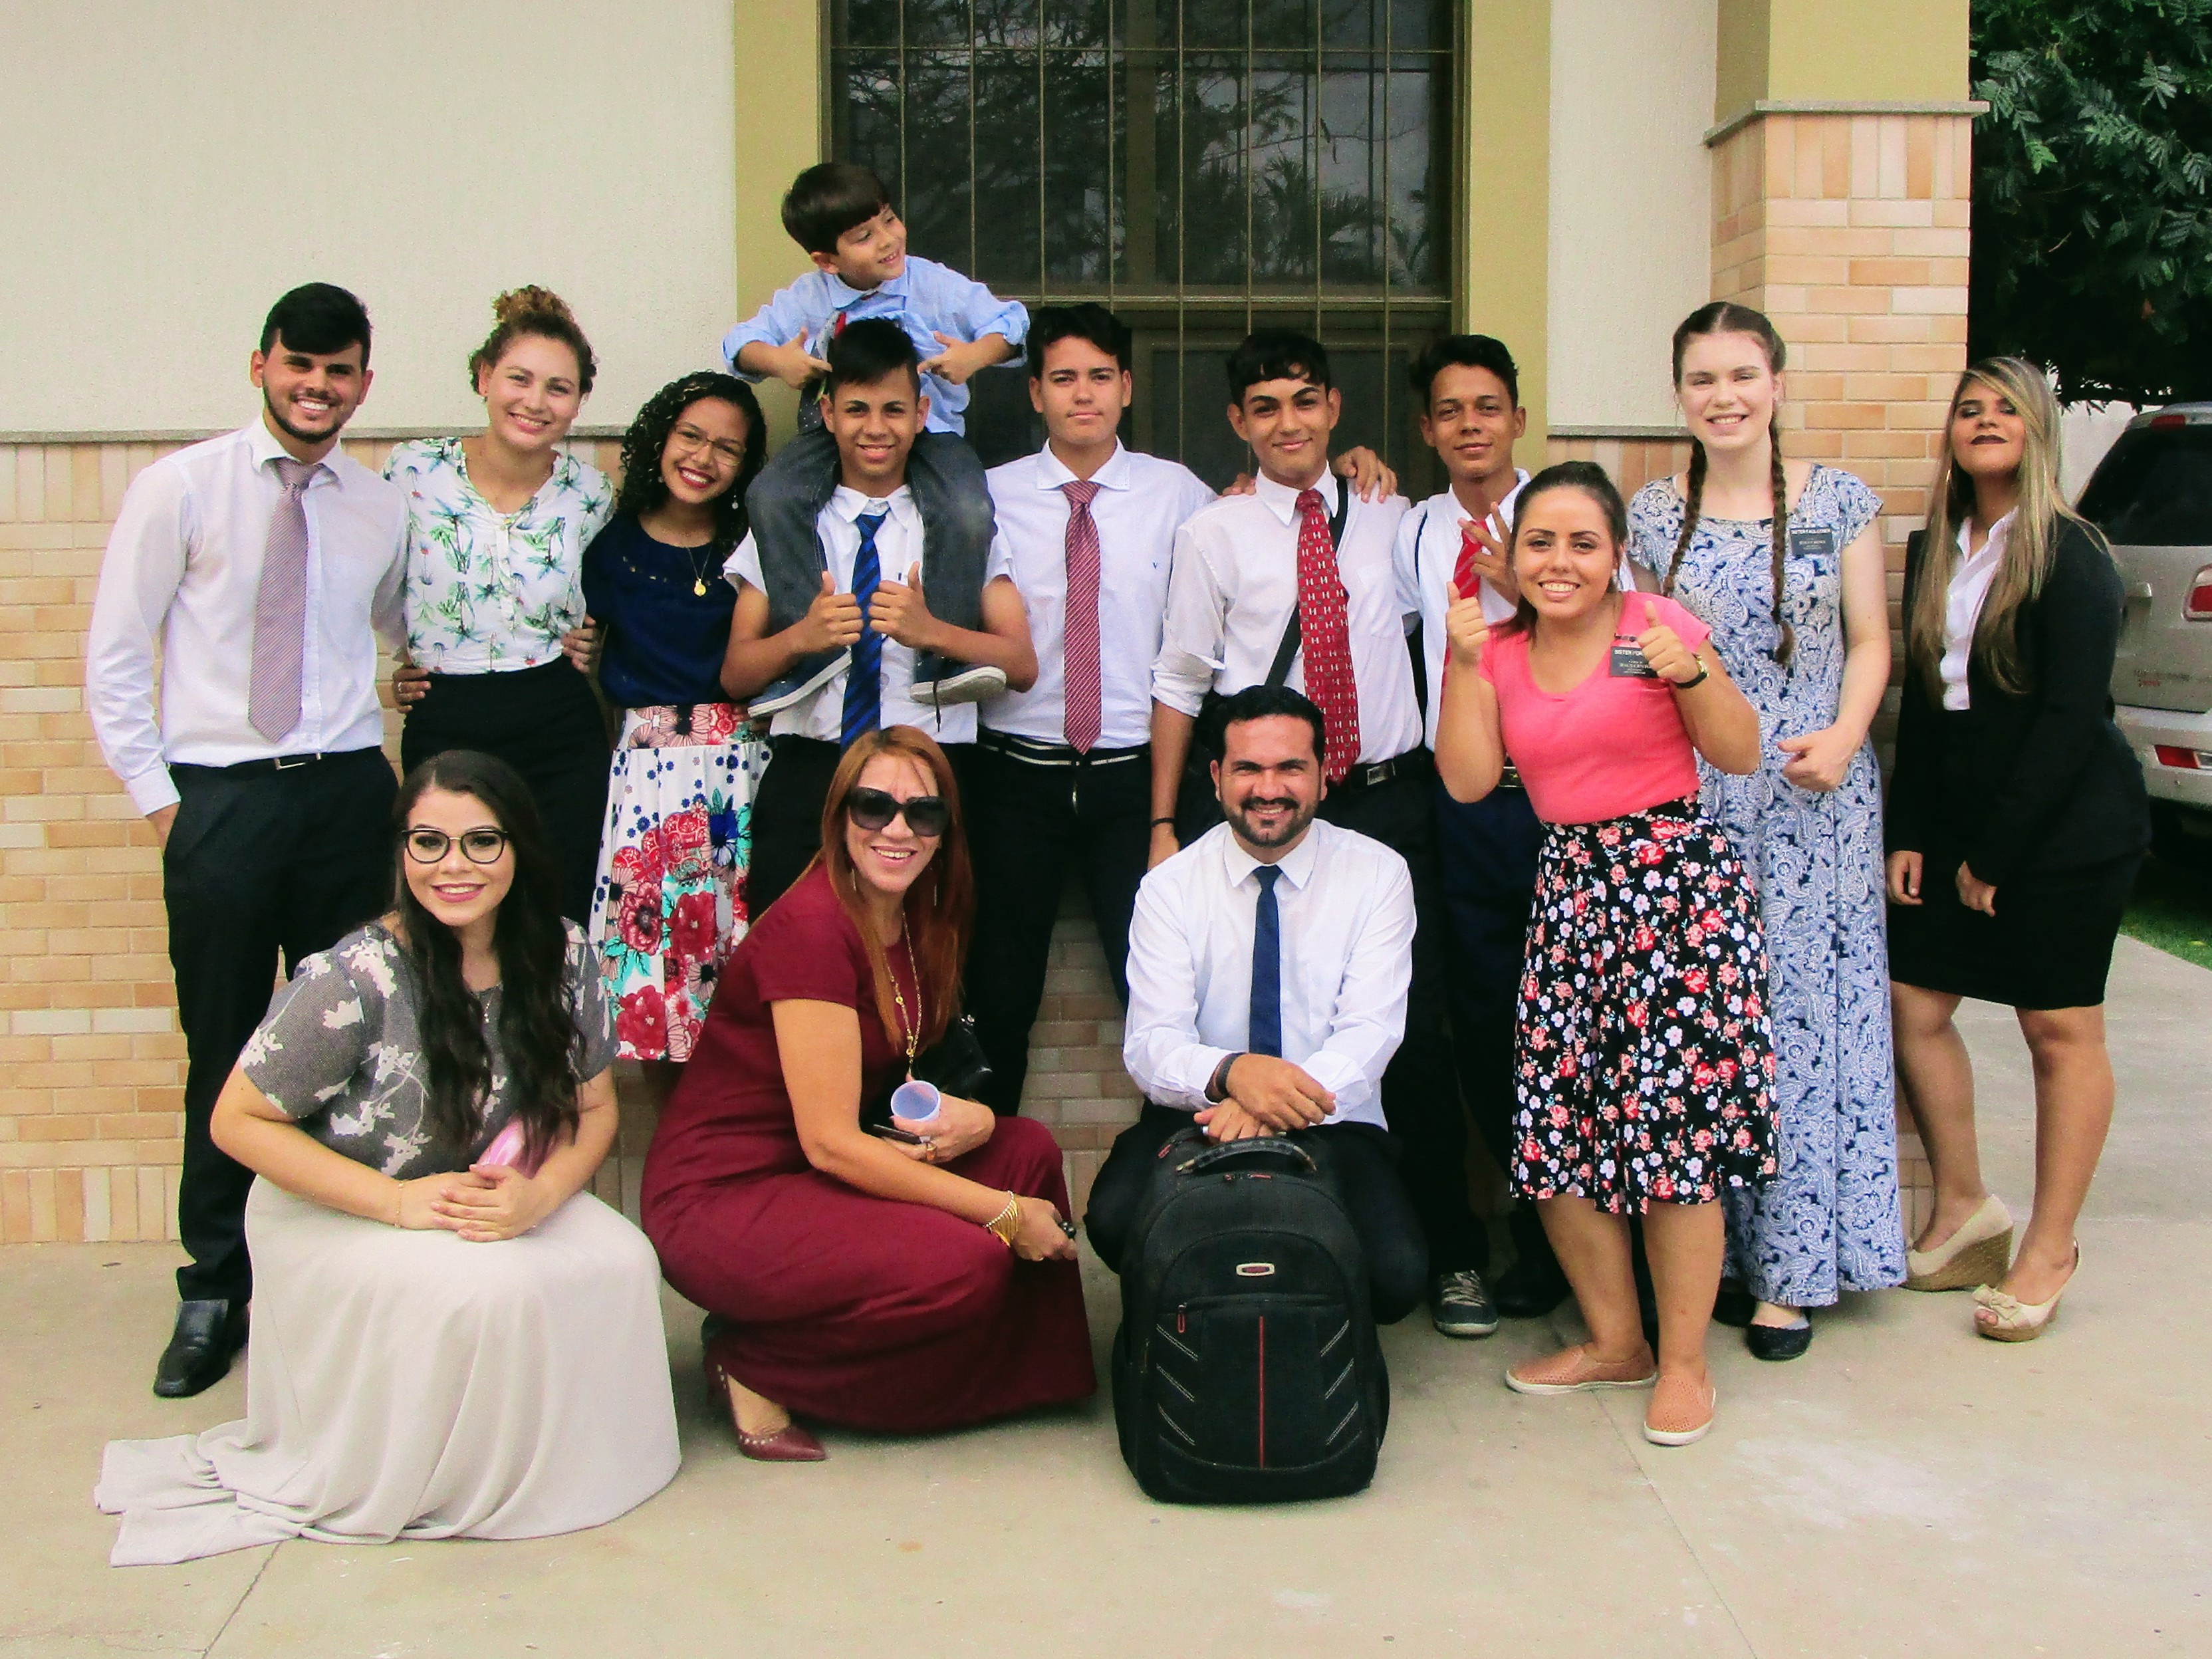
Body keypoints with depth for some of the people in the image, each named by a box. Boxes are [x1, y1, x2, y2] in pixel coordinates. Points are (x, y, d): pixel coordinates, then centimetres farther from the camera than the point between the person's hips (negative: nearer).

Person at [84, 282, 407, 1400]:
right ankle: (212, 1293, 16)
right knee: (224, 1052, 3)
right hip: (219, 799, -2)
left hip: (348, 795, 2)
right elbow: (112, 656, 1)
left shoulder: (382, 511, 10)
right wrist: (157, 796, -2)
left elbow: (405, 638, 24)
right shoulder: (179, 489, 1)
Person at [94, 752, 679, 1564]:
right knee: (488, 1287, -32)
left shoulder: (565, 959, -7)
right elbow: (237, 1122, -15)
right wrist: (398, 1200, -24)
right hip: (338, 1216, -4)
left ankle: (556, 1456, 4)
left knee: (620, 1262, -23)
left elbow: (594, 1108, 1)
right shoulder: (354, 978, -21)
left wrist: (538, 1193, -22)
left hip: (504, 1199, 5)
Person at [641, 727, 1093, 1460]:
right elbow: (830, 1142, -23)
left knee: (1028, 1146, -4)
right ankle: (753, 1359, -6)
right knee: (965, 1265, -26)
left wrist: (973, 1119, -13)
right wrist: (1005, 1214, -20)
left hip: (811, 1180, 9)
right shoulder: (812, 926, -21)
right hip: (719, 1199, -8)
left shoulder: (921, 924, 5)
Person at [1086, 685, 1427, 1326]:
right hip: (1198, 1116, 0)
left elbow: (1371, 1030, -9)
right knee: (1116, 1219, -31)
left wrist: (1285, 1100, -30)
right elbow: (1151, 1045, -10)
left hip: (1332, 1125, 0)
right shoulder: (1170, 887, 1)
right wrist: (1231, 1073, -34)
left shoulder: (1378, 875, 1)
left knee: (1396, 1274, -29)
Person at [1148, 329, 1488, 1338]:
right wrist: (1165, 823, 2)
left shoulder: (1389, 520, 9)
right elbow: (1180, 683, 5)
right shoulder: (1214, 535, 4)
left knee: (1415, 1027, 1)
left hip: (1387, 799, 1)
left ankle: (1451, 1252, 14)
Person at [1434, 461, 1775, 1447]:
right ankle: (1614, 1341, 22)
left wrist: (1691, 674, -17)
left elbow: (1741, 755, -1)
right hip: (1569, 890, 5)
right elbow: (1468, 780, 0)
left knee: (1674, 1116, -6)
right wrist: (1464, 664, -8)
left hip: (1676, 883, -5)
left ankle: (1684, 1362, 8)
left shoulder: (1658, 626, -2)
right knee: (1555, 1121, 4)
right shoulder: (1501, 652, 9)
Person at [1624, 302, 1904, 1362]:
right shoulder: (1653, 513, 7)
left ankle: (1791, 1266, 8)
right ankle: (1716, 1246, 14)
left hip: (1812, 796, -1)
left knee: (1802, 1007, -1)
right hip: (1689, 797, 2)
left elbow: (1868, 642, 4)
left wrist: (1844, 737, -14)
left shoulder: (1840, 502, 2)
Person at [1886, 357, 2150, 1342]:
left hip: (2068, 834, -6)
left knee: (2060, 1032, 1)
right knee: (1913, 1002, 4)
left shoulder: (2069, 557, -11)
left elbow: (2071, 718, -15)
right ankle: (1964, 1207, 21)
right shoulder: (1935, 554, 9)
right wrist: (1910, 836, 4)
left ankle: (2049, 1253, 13)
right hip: (1957, 825, 7)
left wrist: (1997, 853, -15)